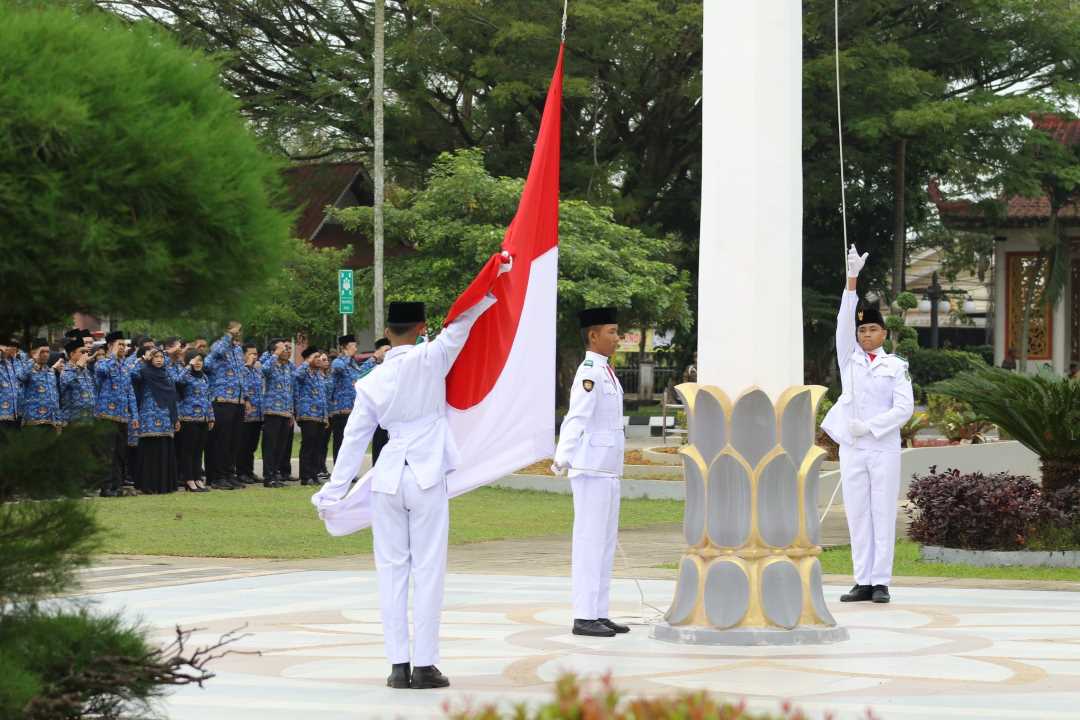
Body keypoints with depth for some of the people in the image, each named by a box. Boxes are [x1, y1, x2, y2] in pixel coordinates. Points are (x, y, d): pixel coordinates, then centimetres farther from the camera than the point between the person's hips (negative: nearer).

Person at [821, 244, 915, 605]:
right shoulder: (849, 358, 10)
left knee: (883, 514, -2)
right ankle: (863, 583, 6)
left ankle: (881, 582, -2)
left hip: (884, 447, -3)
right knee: (857, 515, 3)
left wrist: (869, 426, -15)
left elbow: (904, 408, -5)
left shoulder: (896, 367, 4)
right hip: (851, 448, 3)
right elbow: (844, 322, -3)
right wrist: (852, 279, -13)